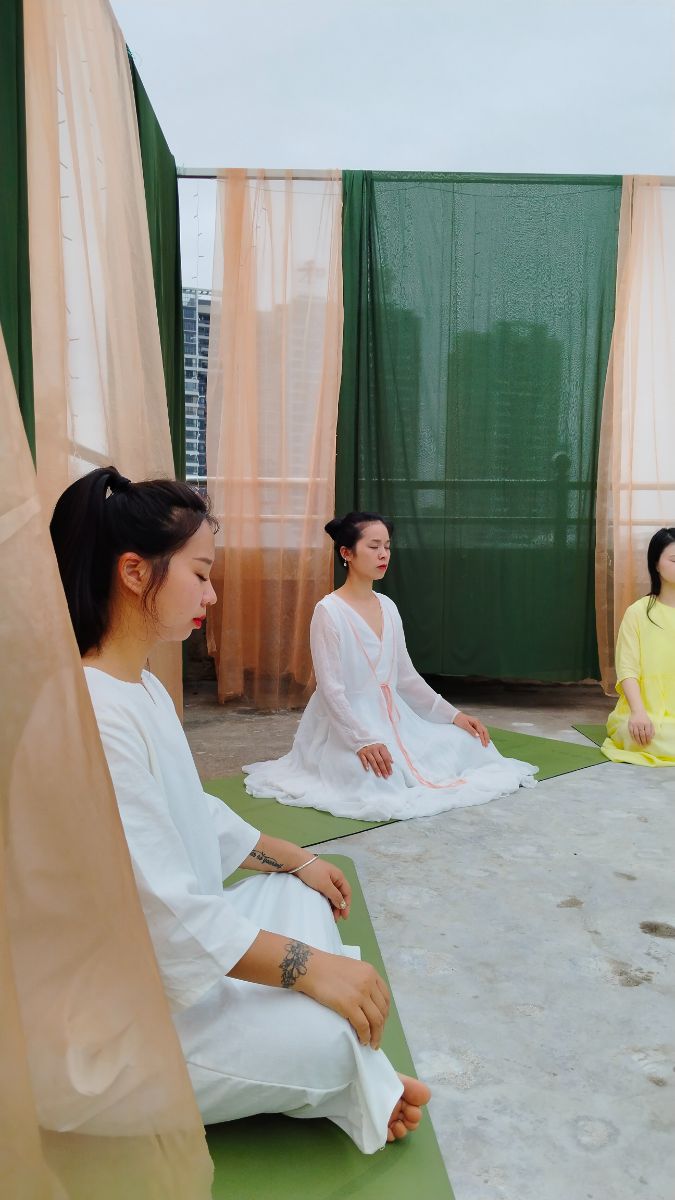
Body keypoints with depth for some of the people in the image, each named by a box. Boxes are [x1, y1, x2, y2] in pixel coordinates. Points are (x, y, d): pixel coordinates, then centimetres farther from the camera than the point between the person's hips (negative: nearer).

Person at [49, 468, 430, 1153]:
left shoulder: (142, 687, 4)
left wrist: (294, 858, 13)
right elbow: (162, 911, -30)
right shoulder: (89, 713, -30)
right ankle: (352, 1092, 14)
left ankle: (356, 1091, 8)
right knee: (325, 1034, -19)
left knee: (304, 896, 12)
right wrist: (307, 966, -24)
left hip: (178, 936, 11)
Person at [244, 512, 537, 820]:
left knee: (466, 742, -6)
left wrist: (452, 715, 4)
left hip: (393, 717, 7)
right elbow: (331, 689, -19)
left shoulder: (388, 607, 8)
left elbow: (406, 677, 12)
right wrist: (363, 740, -29)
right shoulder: (329, 611, -14)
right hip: (348, 723, -7)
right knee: (379, 777, -34)